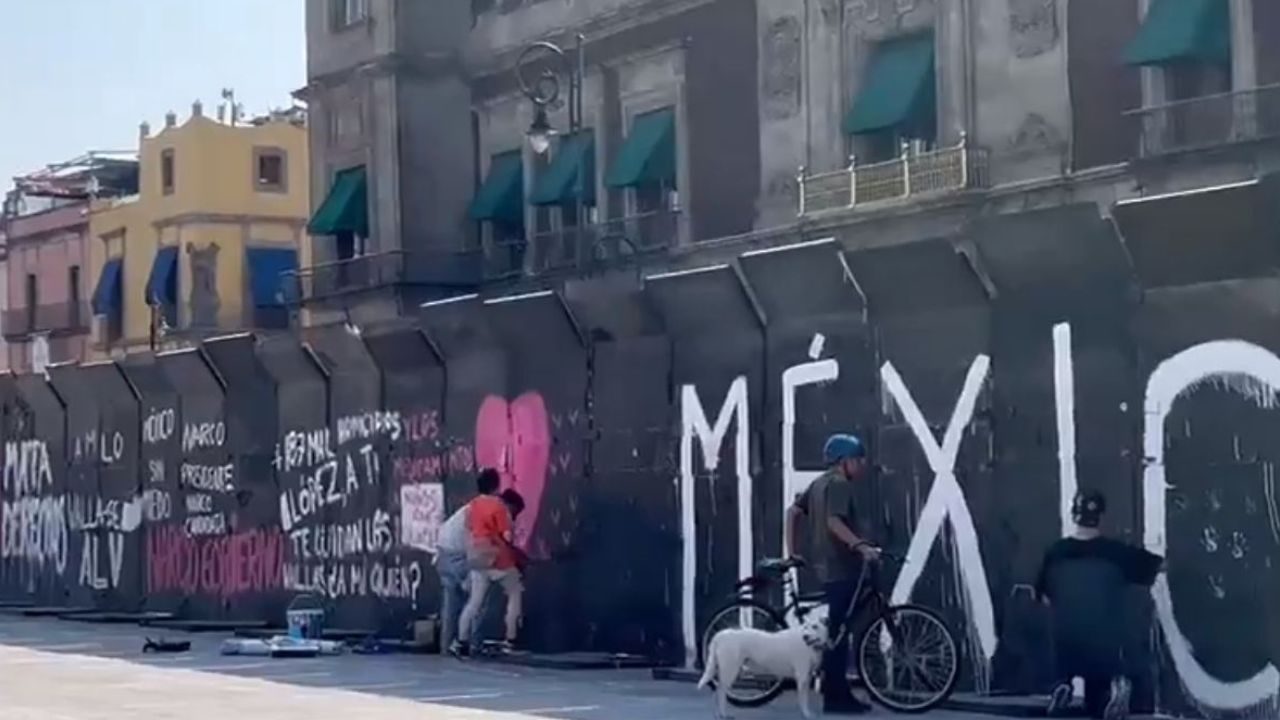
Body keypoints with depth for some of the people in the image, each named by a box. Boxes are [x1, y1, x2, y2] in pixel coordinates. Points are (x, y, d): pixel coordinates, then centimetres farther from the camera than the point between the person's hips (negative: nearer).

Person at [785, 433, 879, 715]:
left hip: (827, 565, 10)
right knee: (837, 632, -7)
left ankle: (839, 693, 17)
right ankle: (834, 697, -5)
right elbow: (834, 522, -26)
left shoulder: (820, 483, 17)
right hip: (841, 567, -10)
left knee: (836, 630, 13)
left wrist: (792, 551, 19)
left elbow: (793, 511, 18)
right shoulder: (840, 483, -12)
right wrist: (861, 545, -37)